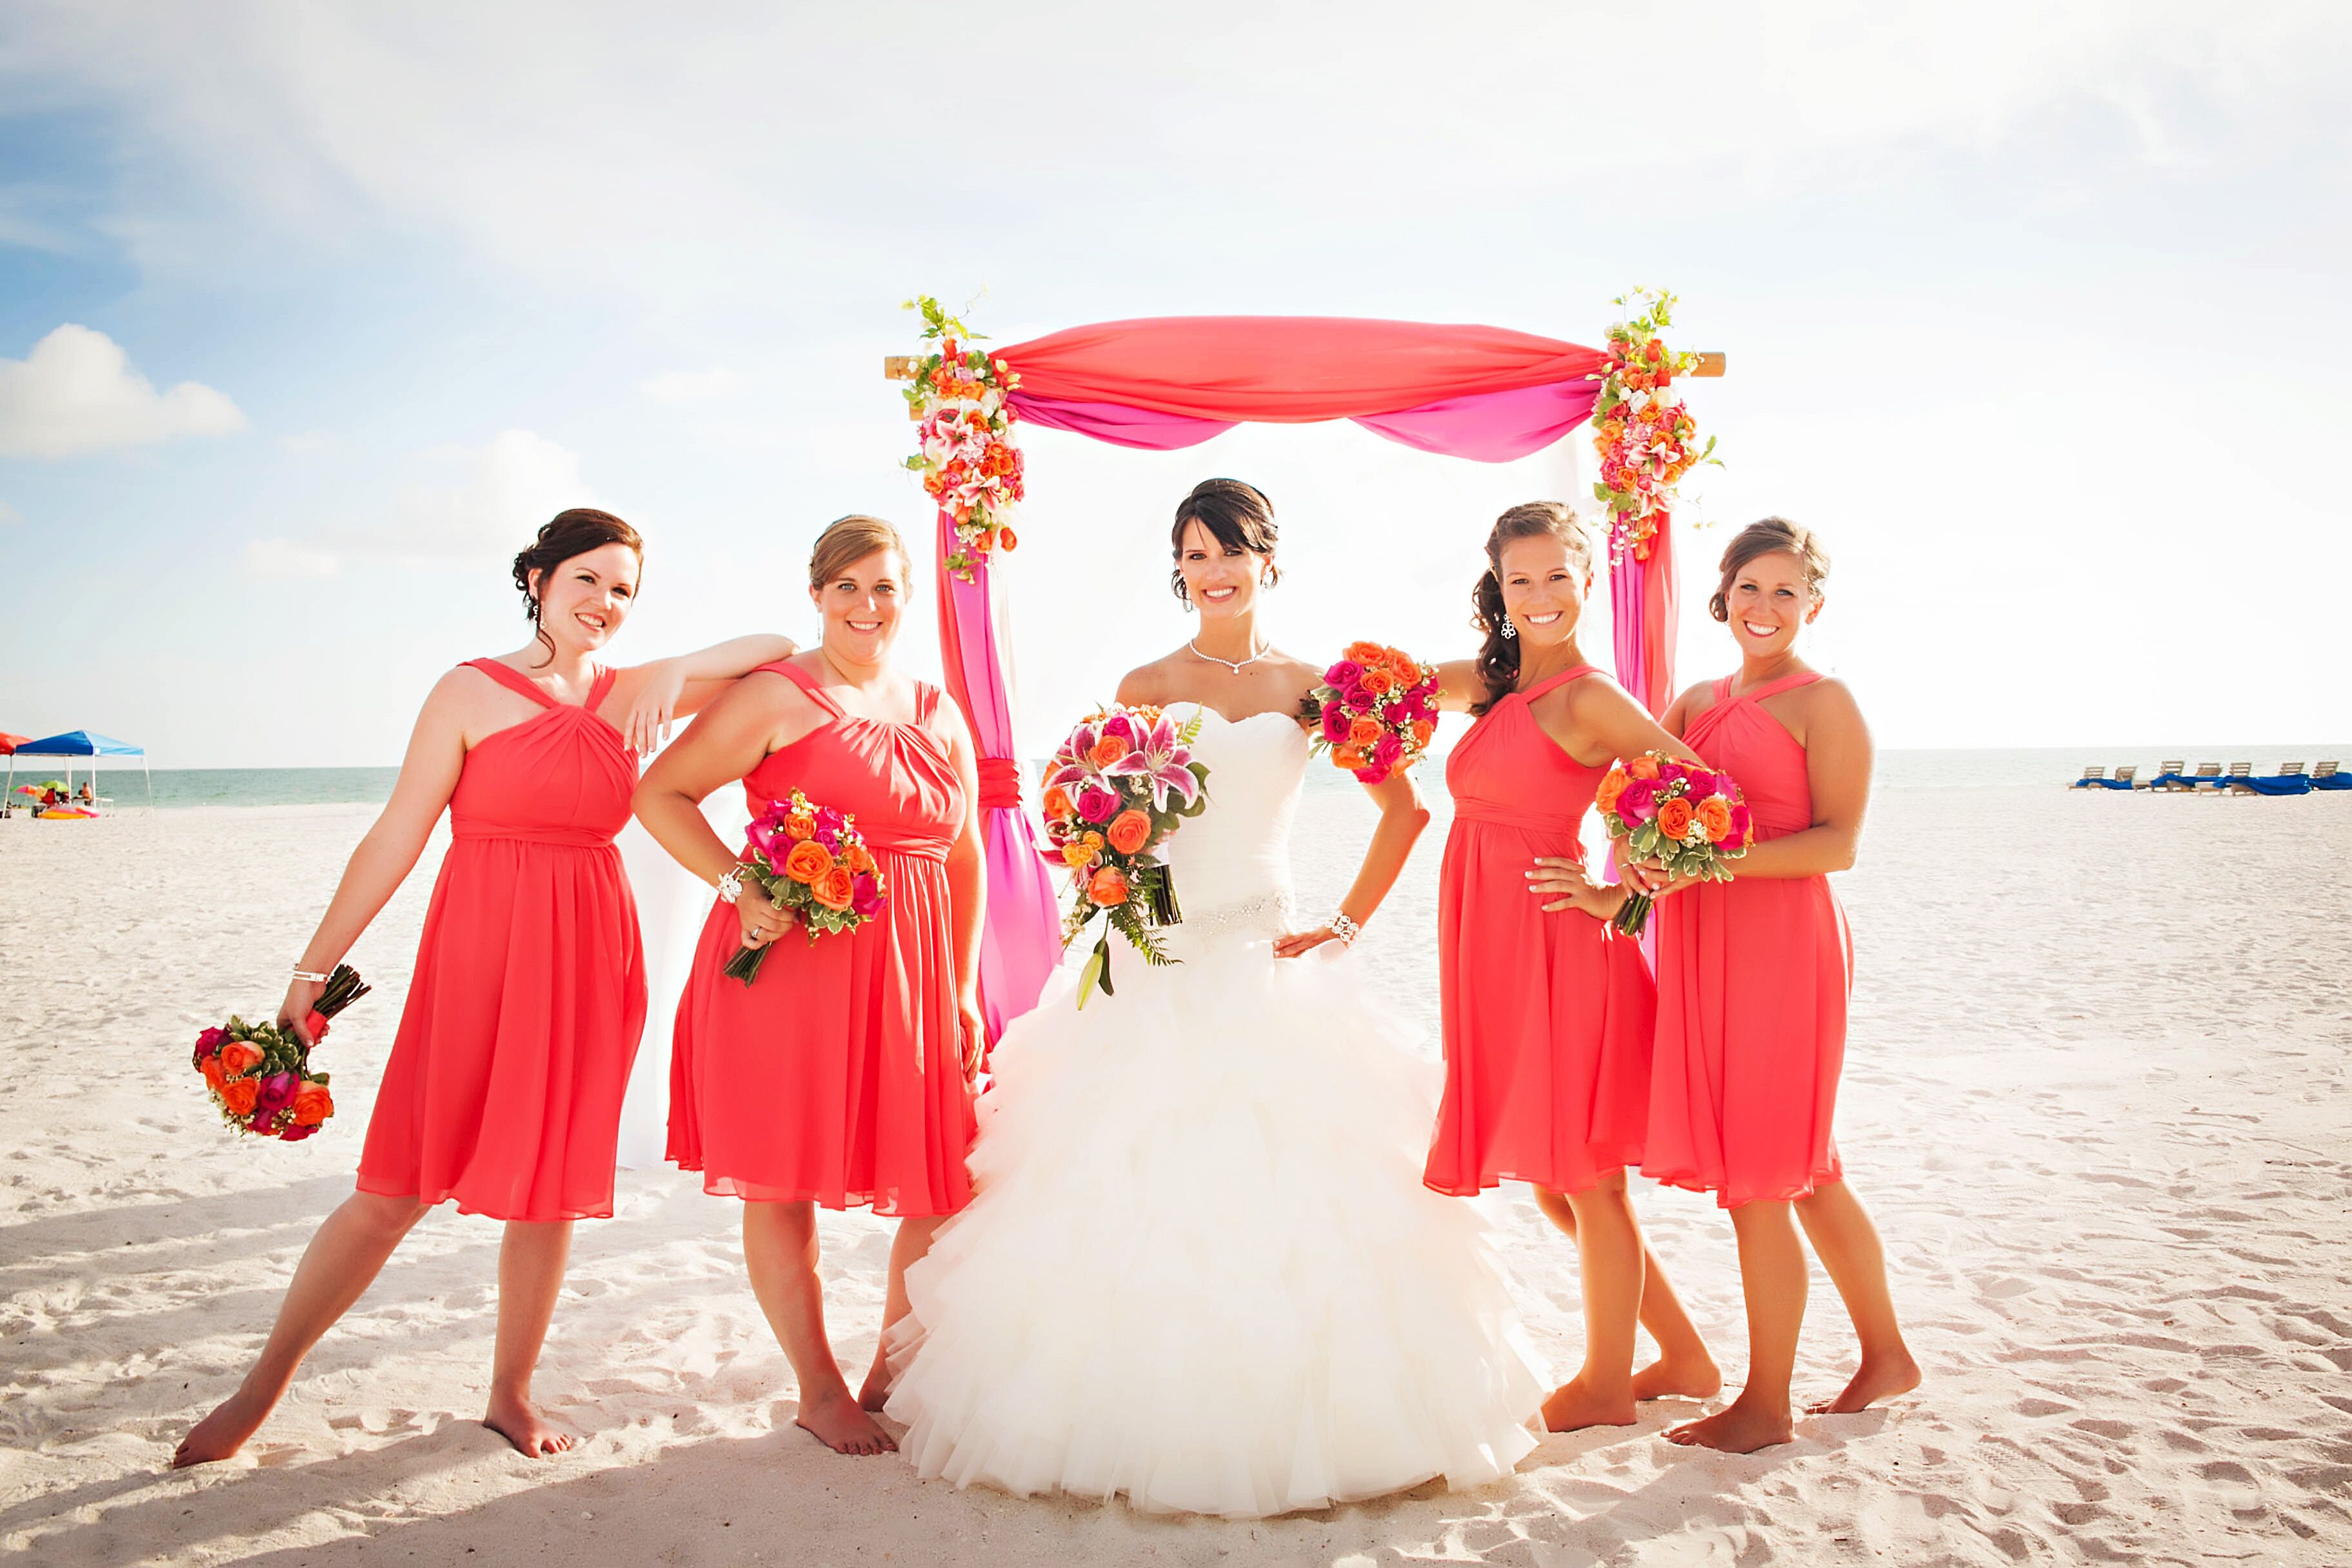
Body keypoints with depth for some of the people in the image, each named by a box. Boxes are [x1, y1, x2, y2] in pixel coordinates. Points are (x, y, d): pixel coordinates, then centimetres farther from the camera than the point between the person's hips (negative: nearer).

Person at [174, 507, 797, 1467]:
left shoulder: (635, 696, 8)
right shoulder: (471, 693, -1)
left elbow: (781, 648, 7)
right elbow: (394, 840, -2)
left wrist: (673, 674, -7)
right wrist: (313, 968, -2)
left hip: (591, 960, 3)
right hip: (478, 954, -3)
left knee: (553, 1187, 9)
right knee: (399, 1187, 0)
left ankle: (510, 1395, 26)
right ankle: (261, 1390, 19)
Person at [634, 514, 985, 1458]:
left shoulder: (940, 714, 13)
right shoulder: (776, 698, -4)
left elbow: (965, 856, 15)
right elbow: (659, 794, -5)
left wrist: (964, 986, 11)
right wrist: (738, 887, -17)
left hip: (910, 976, 5)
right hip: (790, 958, -5)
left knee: (946, 1187, 6)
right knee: (783, 1183, 4)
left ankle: (892, 1377, 27)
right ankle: (819, 1390, 23)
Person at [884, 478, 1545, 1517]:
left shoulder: (1310, 686, 7)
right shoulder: (1146, 687, 7)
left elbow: (1405, 808, 11)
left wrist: (1347, 924, 5)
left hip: (1267, 959, 0)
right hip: (1158, 965, 0)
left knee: (1283, 1180, -2)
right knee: (1146, 1187, -4)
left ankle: (1286, 1416, 15)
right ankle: (1148, 1419, 11)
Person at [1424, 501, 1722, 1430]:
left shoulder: (1589, 699, -11)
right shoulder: (1495, 684, 12)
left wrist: (1618, 897, -13)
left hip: (1560, 955, -9)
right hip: (1499, 956, 9)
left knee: (1584, 1178, 7)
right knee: (1553, 1184, 18)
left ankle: (1607, 1386, 25)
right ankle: (1683, 1359, 33)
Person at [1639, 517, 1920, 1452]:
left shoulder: (1825, 703, -4)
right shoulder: (1699, 702, 17)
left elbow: (1839, 842, -13)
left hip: (1781, 944, -7)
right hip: (1706, 951, 7)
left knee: (1756, 1180, -2)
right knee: (1805, 1172, 16)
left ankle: (1766, 1404, 12)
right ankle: (1887, 1355, 33)